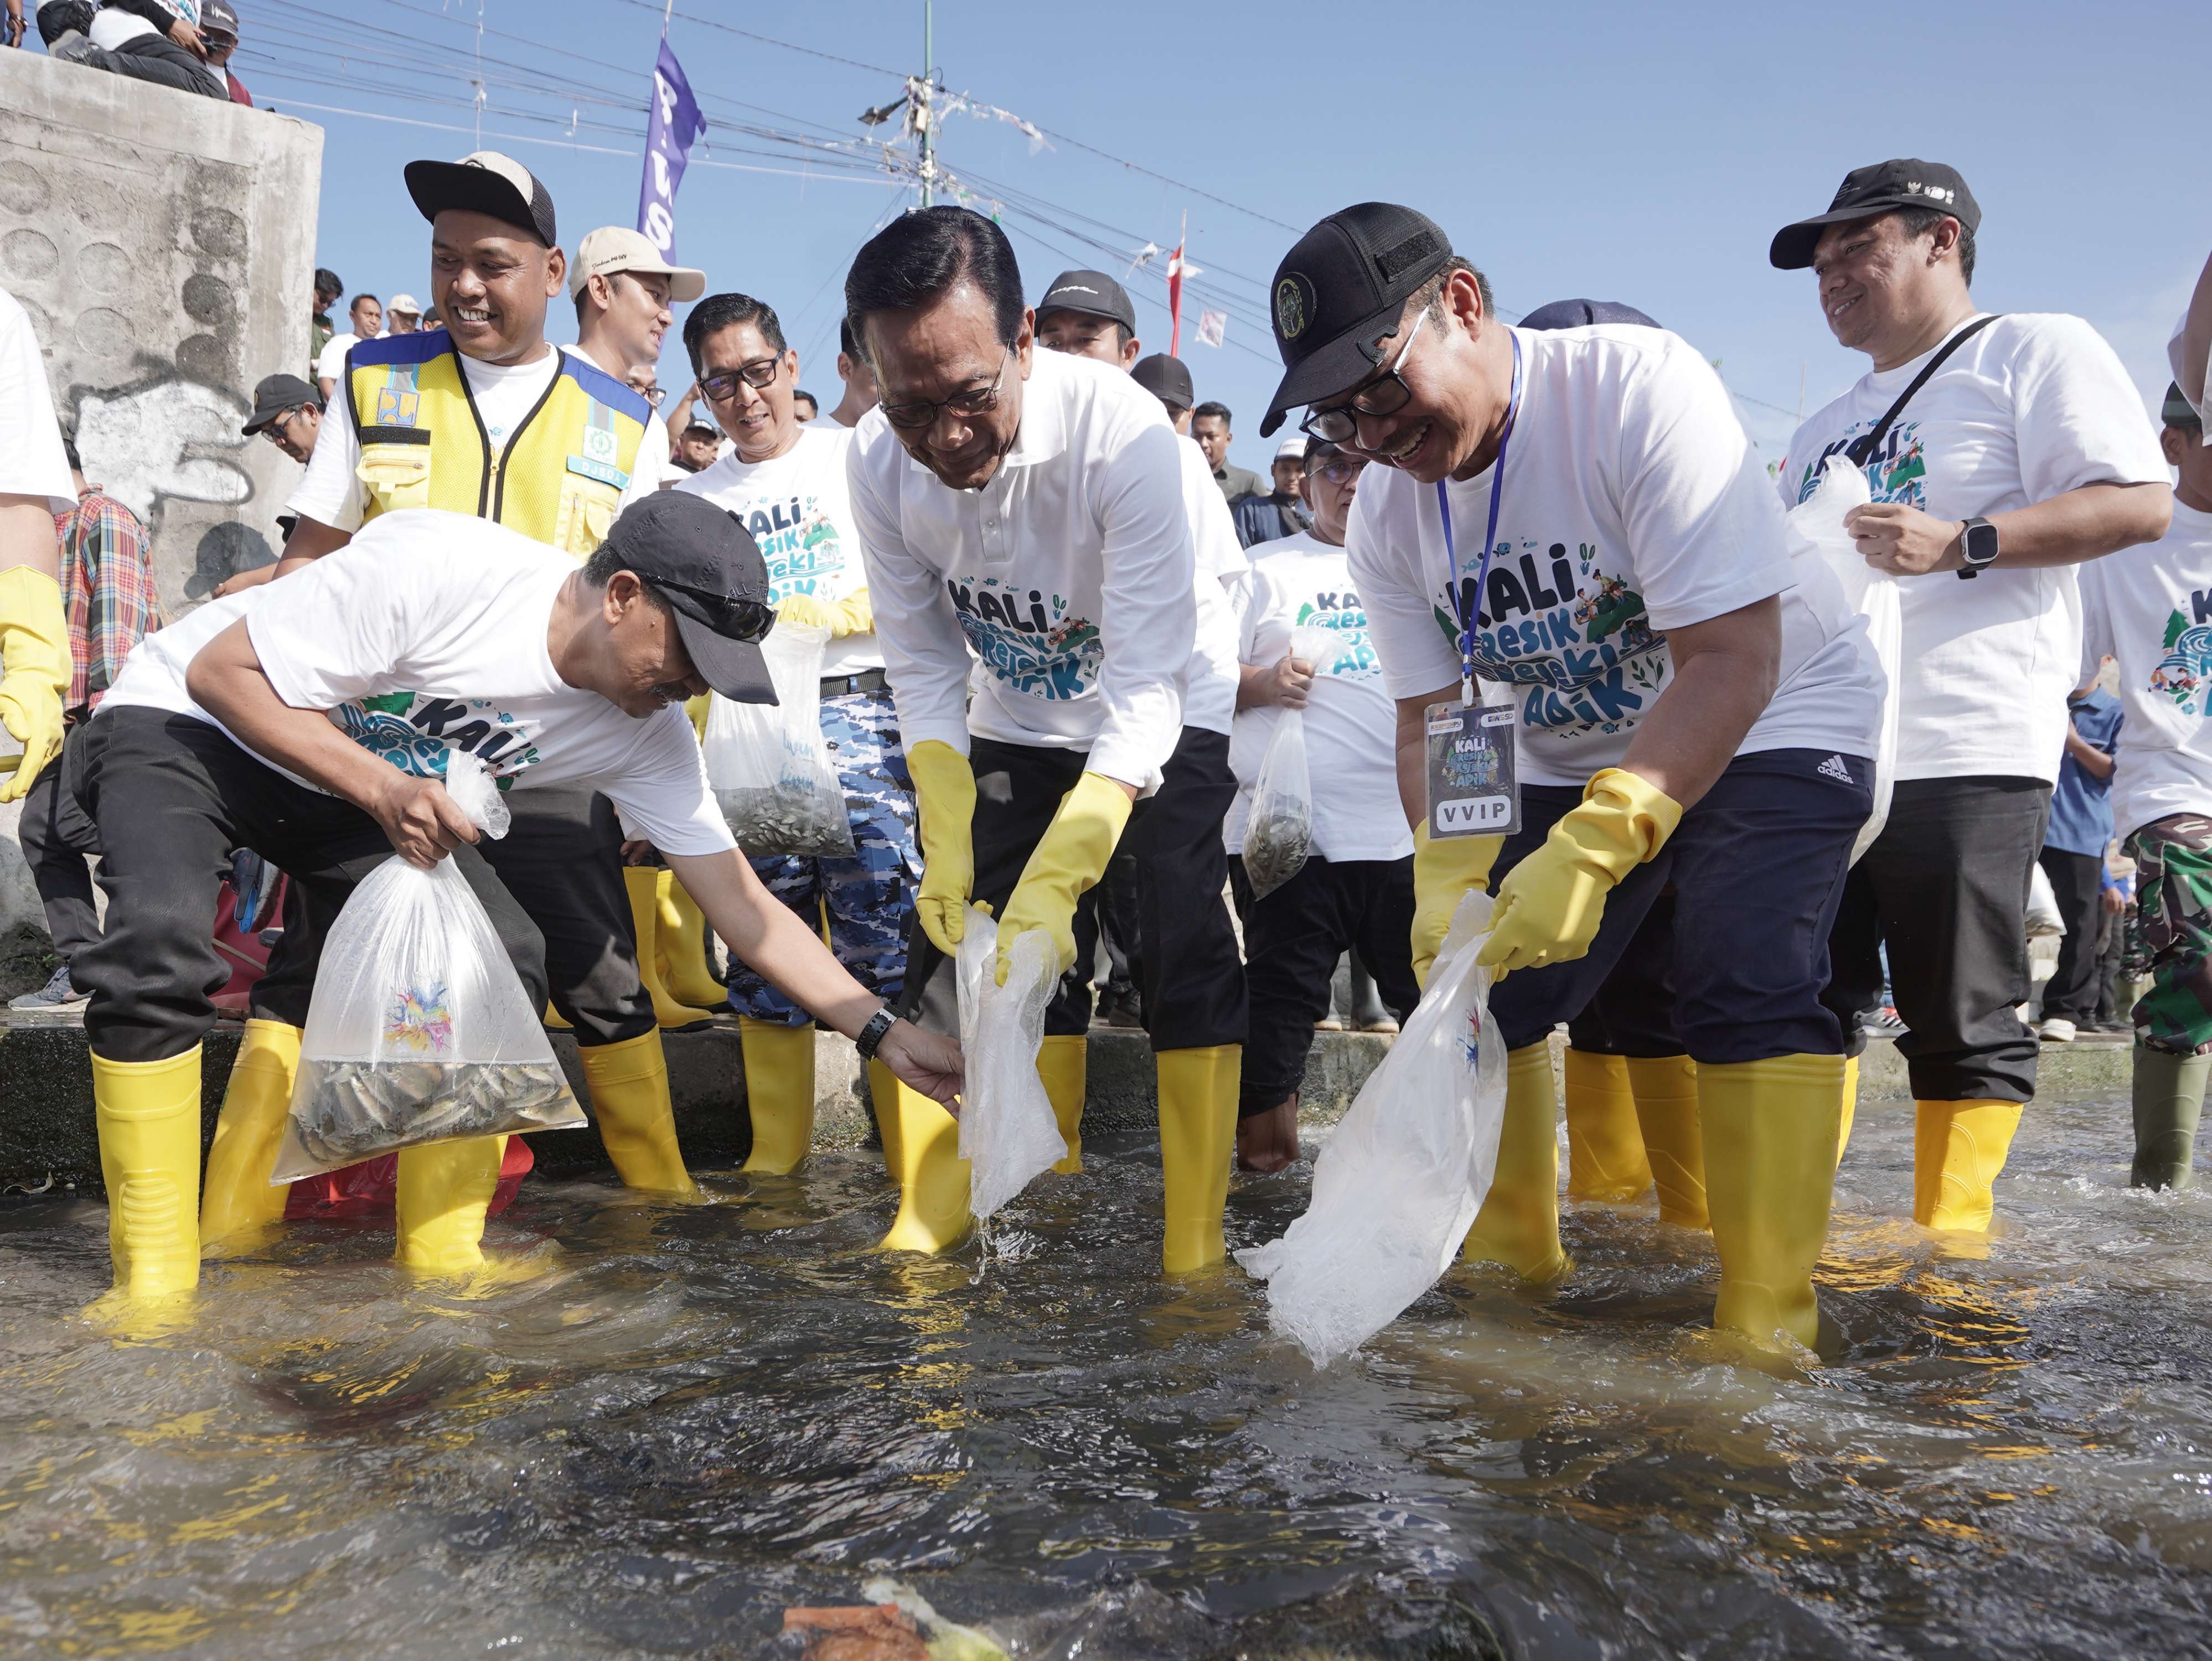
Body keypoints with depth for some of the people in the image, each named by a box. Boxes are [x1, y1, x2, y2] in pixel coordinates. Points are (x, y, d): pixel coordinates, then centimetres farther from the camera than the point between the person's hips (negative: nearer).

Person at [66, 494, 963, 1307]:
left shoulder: (648, 737, -14)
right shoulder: (437, 567, -32)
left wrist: (881, 1030, -18)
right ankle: (154, 1278, -16)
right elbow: (221, 672, -23)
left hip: (377, 788, 5)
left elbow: (744, 908, -11)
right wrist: (382, 790, -34)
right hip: (187, 726, -4)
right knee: (162, 941, -31)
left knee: (504, 956, -17)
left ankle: (442, 1258, -4)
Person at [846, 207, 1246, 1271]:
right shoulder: (878, 461, -19)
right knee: (1022, 970, 4)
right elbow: (923, 669, -10)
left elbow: (1145, 693, -34)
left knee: (1188, 961, -12)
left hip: (1164, 723, -4)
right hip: (1017, 727, 4)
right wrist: (947, 854, -17)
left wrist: (1051, 885, -40)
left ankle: (1194, 1246, -2)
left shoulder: (1125, 433, -34)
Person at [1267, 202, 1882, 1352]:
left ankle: (1767, 1328, -12)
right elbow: (1430, 719, -5)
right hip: (1567, 756, 6)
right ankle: (1511, 1266, 19)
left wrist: (1591, 850, -39)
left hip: (1773, 722, -5)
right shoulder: (1384, 514, -10)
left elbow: (1732, 663, -31)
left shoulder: (1638, 385, -29)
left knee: (1745, 987, -23)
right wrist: (1448, 878, -24)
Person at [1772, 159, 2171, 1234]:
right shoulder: (1825, 430, 27)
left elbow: (2138, 502, -8)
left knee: (1964, 1022, -3)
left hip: (1963, 751, -7)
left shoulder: (2035, 350, 5)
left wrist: (1959, 543, -18)